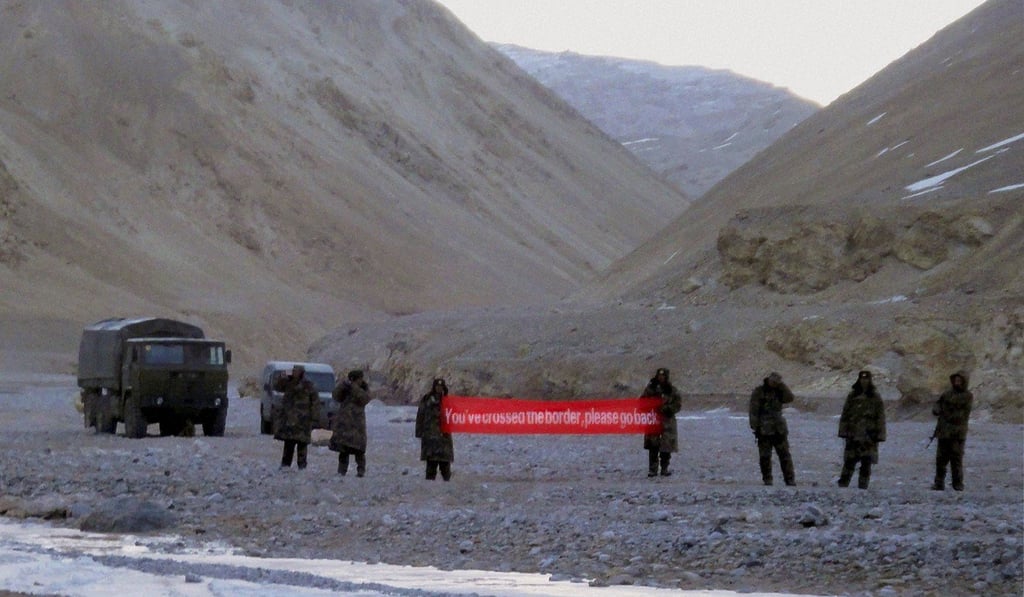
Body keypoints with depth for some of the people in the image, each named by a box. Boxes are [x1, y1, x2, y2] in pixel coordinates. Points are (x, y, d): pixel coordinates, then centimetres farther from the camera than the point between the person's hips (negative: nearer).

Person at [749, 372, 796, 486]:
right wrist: (755, 427, -11)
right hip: (764, 429, -3)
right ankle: (767, 479, 9)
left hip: (779, 429, 3)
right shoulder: (758, 392, -2)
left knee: (785, 455, -1)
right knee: (765, 456, 1)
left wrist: (781, 386, -9)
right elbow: (754, 411, -6)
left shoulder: (778, 391, 12)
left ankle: (790, 479, 0)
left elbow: (789, 398, -5)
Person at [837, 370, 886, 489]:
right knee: (849, 461, -1)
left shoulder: (875, 397, 3)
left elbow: (880, 417, 3)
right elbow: (845, 414, 9)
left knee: (866, 463, 0)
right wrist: (843, 431, 3)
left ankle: (863, 486, 5)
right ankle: (843, 484, 3)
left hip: (869, 435, -1)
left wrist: (879, 434, -2)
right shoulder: (852, 396, 7)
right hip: (853, 434, 1)